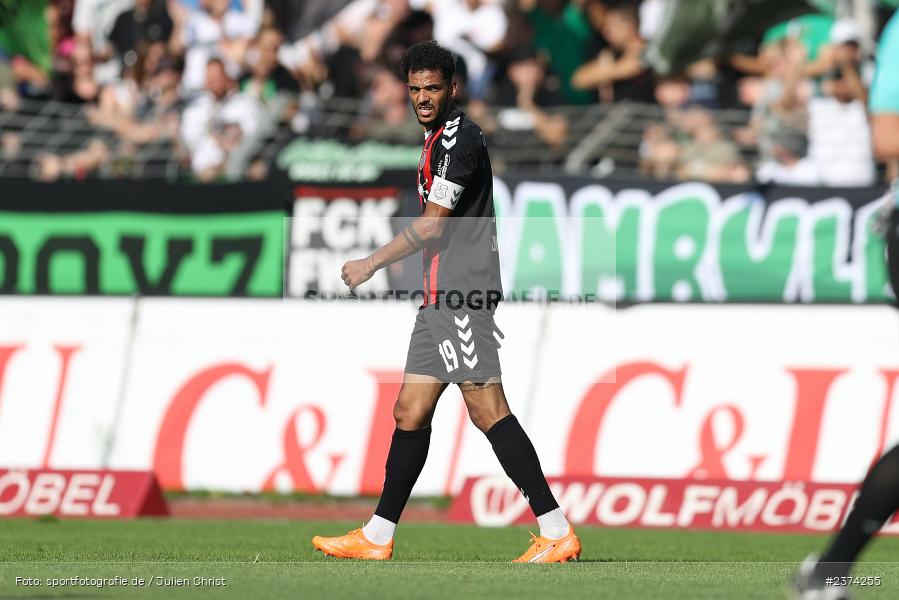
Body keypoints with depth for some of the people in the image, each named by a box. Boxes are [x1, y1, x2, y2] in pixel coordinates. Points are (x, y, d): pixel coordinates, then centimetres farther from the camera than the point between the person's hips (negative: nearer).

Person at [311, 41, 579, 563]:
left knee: (487, 409, -15)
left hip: (462, 295, -10)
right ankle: (378, 537, 16)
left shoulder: (458, 136, -10)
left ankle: (557, 533, -17)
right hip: (443, 298, 10)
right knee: (410, 413, 11)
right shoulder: (439, 137, 21)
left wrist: (371, 264, -5)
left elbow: (432, 225, -13)